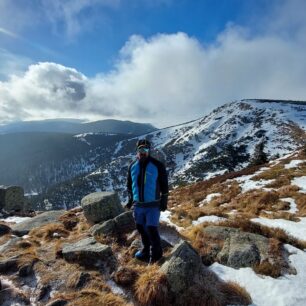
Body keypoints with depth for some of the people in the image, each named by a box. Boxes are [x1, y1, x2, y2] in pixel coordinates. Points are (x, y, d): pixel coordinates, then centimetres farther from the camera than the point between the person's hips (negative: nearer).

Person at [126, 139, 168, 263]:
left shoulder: (157, 165, -12)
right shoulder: (132, 165, 1)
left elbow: (164, 185, -6)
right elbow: (129, 184, 13)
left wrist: (164, 202, -4)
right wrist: (130, 199, 14)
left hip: (153, 205, -4)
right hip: (138, 205, 5)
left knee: (152, 230, -2)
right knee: (141, 228, 16)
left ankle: (156, 254, 22)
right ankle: (146, 249, 39)